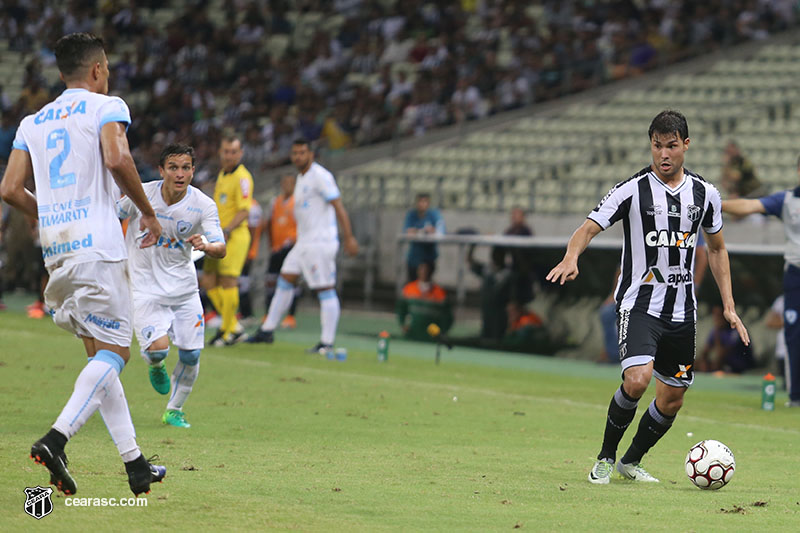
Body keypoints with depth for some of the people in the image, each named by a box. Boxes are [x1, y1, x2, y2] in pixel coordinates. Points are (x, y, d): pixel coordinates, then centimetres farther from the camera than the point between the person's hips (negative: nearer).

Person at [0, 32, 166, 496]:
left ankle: (135, 464, 10)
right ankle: (56, 439, -26)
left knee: (101, 352, 12)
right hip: (97, 244, -7)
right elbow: (117, 159, -17)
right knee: (114, 351, -6)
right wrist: (148, 213, -5)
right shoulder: (107, 107, 1)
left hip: (55, 249, 7)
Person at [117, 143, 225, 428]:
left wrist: (206, 245, -40)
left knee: (191, 354, -1)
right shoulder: (142, 194, -13)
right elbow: (113, 216, 6)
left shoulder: (203, 205, -11)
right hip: (146, 287, -2)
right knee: (157, 348, -21)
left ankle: (174, 410, 24)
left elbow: (221, 249, -18)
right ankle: (156, 367, 18)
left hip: (184, 288, 2)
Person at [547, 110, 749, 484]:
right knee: (637, 379, -25)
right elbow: (589, 228, -13)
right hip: (639, 304, -5)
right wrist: (571, 257, -36)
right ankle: (605, 458, -4)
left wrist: (728, 305, 13)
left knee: (672, 399, 8)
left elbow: (717, 249, 18)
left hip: (682, 310, 5)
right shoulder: (632, 190, -7)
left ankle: (632, 461, 31)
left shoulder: (704, 194, 6)